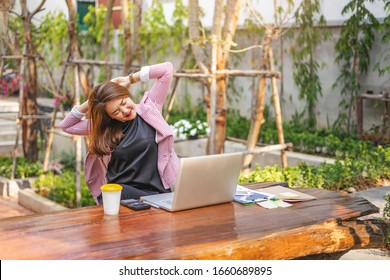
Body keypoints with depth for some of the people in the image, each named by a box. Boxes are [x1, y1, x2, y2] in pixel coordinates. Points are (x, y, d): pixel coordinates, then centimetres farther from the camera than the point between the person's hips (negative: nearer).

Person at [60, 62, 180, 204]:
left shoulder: (149, 107, 6)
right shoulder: (104, 127, 11)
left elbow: (167, 69, 3)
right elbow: (66, 126, 20)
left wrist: (130, 79, 4)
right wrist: (87, 104, 6)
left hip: (155, 193, -2)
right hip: (120, 193, 2)